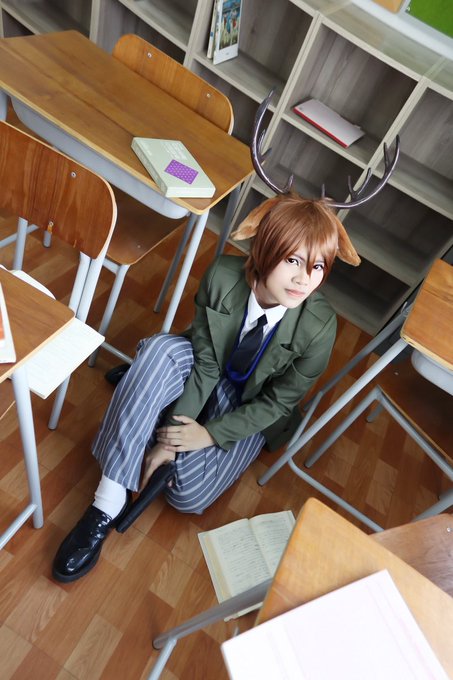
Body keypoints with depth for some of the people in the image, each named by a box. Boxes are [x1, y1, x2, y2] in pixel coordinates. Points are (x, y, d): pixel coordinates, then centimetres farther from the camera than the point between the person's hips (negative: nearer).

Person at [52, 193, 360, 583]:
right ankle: (109, 500, -24)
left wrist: (210, 433, -21)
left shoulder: (319, 326, -28)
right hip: (206, 371, 2)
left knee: (186, 493, -20)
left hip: (252, 412, -1)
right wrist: (170, 435, -22)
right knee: (160, 350, -31)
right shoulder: (222, 276, -25)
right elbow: (205, 362, -19)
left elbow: (278, 402, -16)